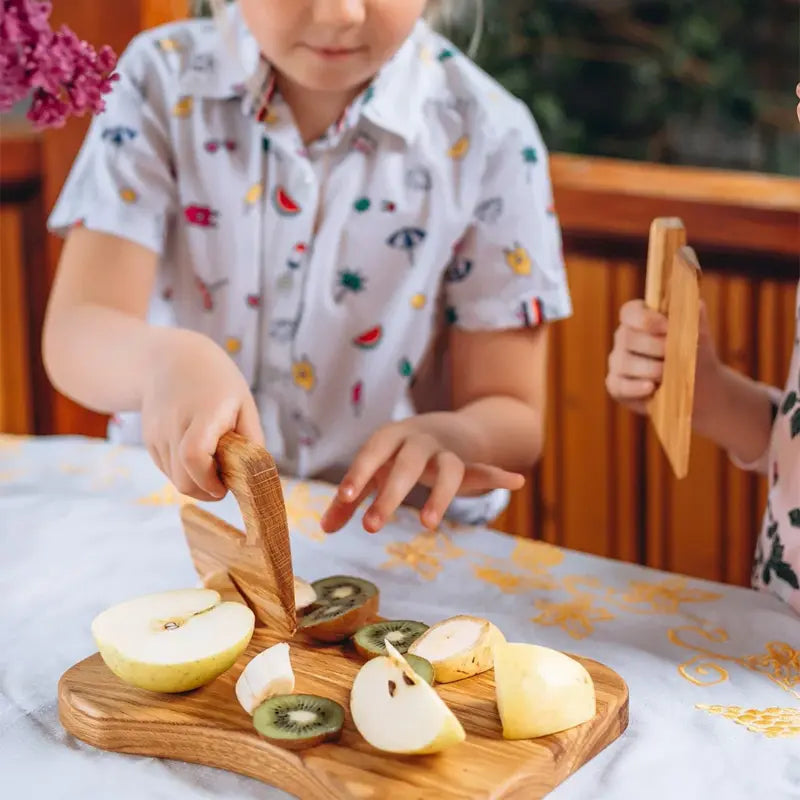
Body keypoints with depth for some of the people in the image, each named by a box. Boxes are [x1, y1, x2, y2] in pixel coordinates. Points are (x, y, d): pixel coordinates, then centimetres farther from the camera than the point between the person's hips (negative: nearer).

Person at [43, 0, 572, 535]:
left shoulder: (488, 136, -9)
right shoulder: (164, 79, -6)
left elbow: (513, 417, -7)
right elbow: (75, 336, -14)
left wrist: (446, 439, -30)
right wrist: (165, 359, -37)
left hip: (385, 535, 2)